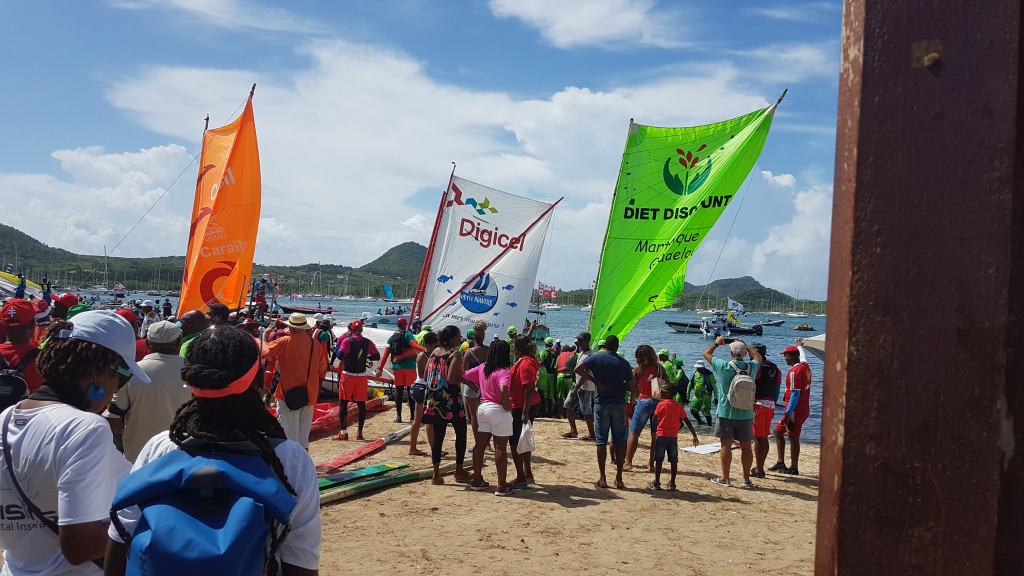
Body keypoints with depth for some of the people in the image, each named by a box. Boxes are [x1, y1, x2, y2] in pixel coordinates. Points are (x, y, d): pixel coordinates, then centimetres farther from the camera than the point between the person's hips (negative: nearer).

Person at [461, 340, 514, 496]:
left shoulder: (482, 367, 4)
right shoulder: (504, 371, -16)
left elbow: (464, 376, 10)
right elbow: (503, 390, -33)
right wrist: (508, 407, -18)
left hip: (483, 407, 7)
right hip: (498, 410, -7)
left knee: (480, 445, 14)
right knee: (500, 448, 0)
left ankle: (477, 480, 23)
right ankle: (502, 486, 4)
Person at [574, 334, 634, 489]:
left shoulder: (596, 358, -1)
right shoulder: (624, 363, 2)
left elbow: (578, 369, -14)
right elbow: (632, 388, 0)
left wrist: (594, 380, -6)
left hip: (602, 404, -1)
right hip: (619, 405, 1)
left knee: (601, 441, 3)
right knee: (619, 442, 7)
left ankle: (602, 479, 2)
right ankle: (619, 479, 8)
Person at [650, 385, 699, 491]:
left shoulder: (661, 404, -8)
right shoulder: (679, 406, 4)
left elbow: (654, 419, -6)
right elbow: (687, 422, 3)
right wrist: (695, 436, 7)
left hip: (662, 435, -4)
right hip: (674, 436, 4)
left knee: (659, 459, 3)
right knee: (673, 460, 8)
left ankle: (656, 483, 4)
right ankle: (672, 484, 11)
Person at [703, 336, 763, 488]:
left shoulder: (724, 366, -11)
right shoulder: (751, 367, -3)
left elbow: (706, 353, 5)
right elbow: (758, 357, 22)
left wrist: (717, 343, 20)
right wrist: (744, 345, 26)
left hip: (726, 413, -2)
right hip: (745, 414, 2)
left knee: (726, 445, 4)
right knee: (746, 446, 9)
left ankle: (725, 478, 10)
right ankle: (746, 479, 14)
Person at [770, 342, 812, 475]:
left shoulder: (794, 371, -19)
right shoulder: (805, 366, 8)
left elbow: (795, 394, -22)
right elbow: (802, 356, 34)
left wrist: (788, 412, -22)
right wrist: (799, 346, 54)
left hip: (795, 410, -10)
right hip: (803, 408, 10)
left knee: (793, 438, -3)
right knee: (778, 431, 15)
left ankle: (794, 468, 2)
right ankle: (781, 463, 15)